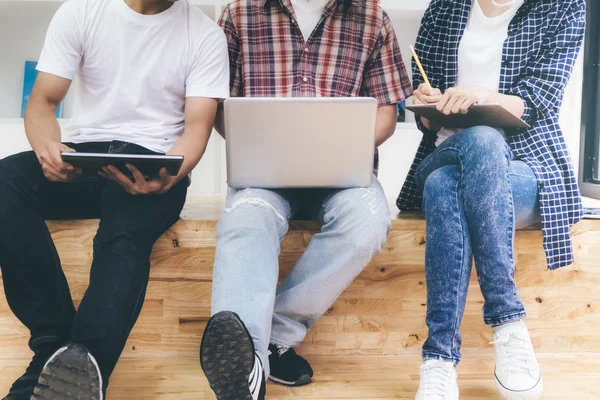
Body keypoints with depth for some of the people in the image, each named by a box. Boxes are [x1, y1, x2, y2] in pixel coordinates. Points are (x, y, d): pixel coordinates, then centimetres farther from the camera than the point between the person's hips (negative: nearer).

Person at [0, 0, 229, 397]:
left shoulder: (206, 35, 2)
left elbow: (197, 127, -4)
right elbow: (42, 102, 3)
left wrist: (167, 177, -27)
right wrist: (47, 147, -22)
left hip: (154, 167, -2)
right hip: (81, 157, 3)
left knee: (126, 234, -35)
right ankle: (56, 347, -30)